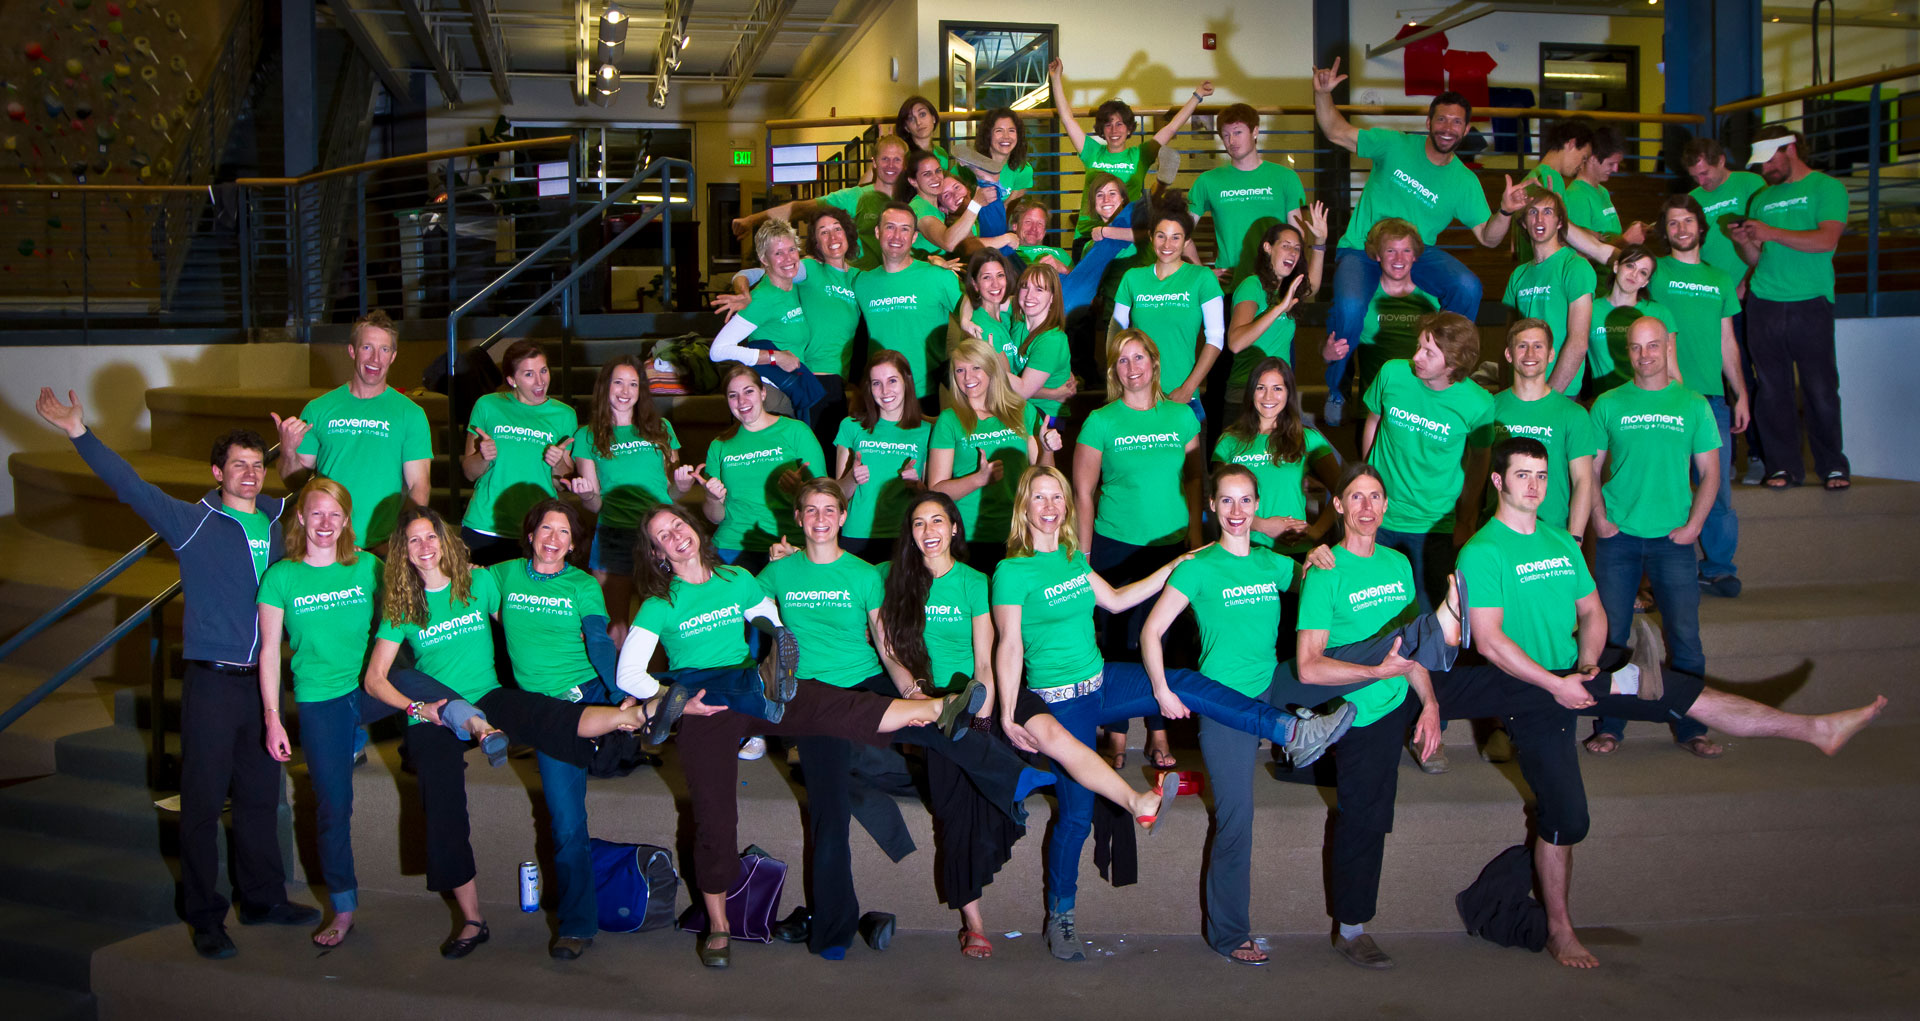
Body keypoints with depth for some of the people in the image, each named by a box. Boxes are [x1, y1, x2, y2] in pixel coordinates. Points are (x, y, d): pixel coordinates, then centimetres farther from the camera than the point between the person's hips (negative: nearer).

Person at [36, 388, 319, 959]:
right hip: (211, 681, -4)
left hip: (263, 681, 4)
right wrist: (82, 435, -22)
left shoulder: (281, 521, 9)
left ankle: (263, 898, 27)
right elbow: (131, 487, -13)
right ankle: (204, 916, 11)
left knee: (261, 795, 14)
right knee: (203, 800, 1)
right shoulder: (192, 523, -3)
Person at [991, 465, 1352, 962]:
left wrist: (1175, 566, 16)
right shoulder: (1011, 572, -13)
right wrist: (1008, 718, -17)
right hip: (1058, 699, -6)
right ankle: (1059, 917, 14)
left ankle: (1294, 733, -6)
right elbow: (1009, 647, -14)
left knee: (1189, 685, -8)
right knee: (1076, 812, -3)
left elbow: (1114, 600, 19)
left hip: (1100, 680, 6)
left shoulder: (1073, 558, 8)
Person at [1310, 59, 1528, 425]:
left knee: (1468, 287, -27)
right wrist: (1323, 94, -17)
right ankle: (1335, 392, -5)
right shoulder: (1394, 146, -4)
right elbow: (1336, 132, -1)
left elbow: (1488, 238, 1)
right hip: (1361, 250, -2)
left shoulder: (1464, 182, 0)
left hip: (1417, 254, 2)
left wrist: (1506, 211, -19)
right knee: (1349, 307, -34)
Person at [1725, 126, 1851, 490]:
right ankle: (1783, 466, 9)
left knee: (1821, 389, -2)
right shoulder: (1761, 198, 17)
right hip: (1763, 304, 4)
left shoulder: (1826, 188, 3)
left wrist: (1773, 233, -16)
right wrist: (1743, 241, -3)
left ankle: (1833, 466, 9)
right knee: (1772, 390, 2)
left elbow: (1828, 240, -12)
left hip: (1810, 303, -4)